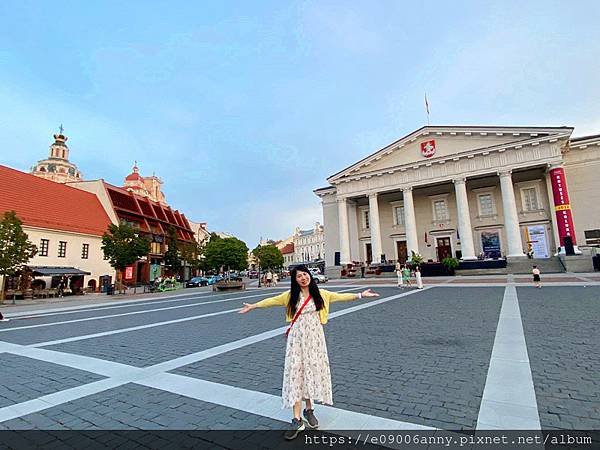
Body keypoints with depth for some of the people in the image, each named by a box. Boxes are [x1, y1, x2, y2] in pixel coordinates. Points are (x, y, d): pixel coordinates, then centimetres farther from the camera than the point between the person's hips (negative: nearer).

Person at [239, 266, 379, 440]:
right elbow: (272, 301, 3)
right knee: (295, 373, -2)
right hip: (297, 338, -1)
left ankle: (309, 410, 28)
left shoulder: (319, 294, 0)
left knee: (313, 371, 7)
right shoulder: (291, 295, -1)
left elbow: (339, 296, 2)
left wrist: (360, 295, -1)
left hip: (314, 337, 1)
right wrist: (253, 306, 5)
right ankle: (297, 420, 6)